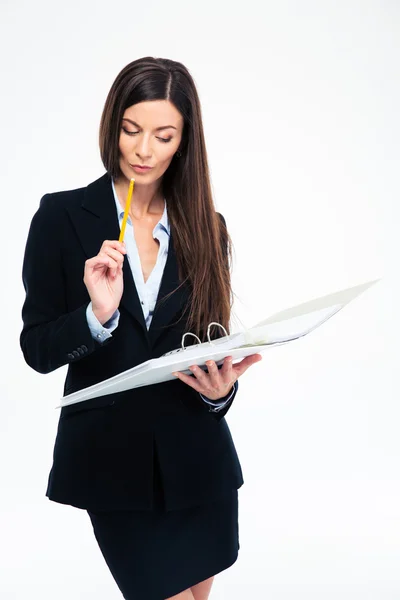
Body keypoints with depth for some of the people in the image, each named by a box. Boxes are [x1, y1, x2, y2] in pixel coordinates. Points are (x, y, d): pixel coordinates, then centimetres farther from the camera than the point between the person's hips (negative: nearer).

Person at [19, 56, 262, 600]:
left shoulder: (206, 228, 4)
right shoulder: (63, 216, -5)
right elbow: (36, 350, -5)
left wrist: (220, 388, -15)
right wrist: (98, 315, -23)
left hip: (195, 458, 3)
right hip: (112, 458, -3)